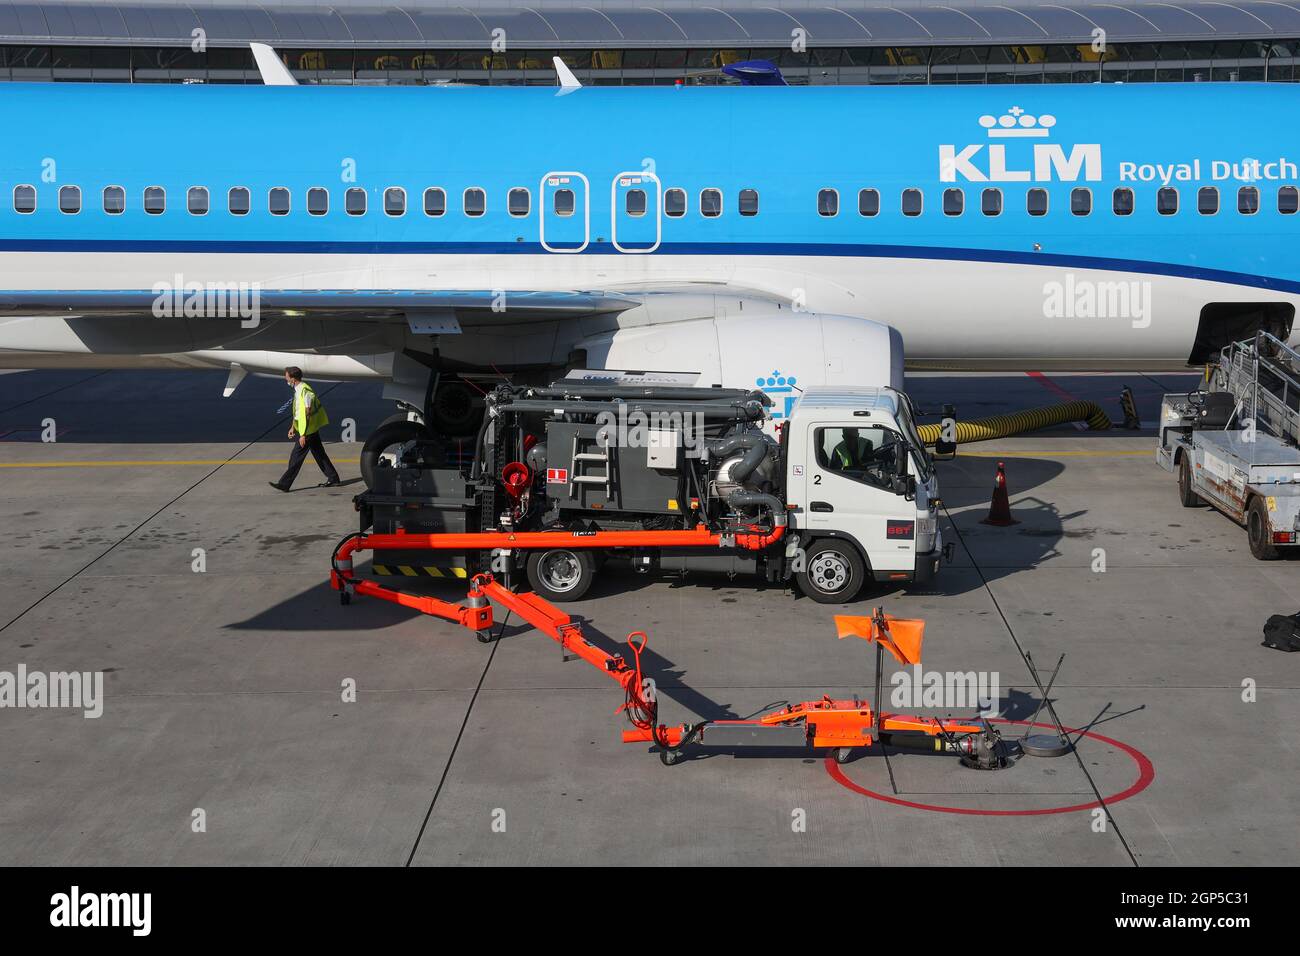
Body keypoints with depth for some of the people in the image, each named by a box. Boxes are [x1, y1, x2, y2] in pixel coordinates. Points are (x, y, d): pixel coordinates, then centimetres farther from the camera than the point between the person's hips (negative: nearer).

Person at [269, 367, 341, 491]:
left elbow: (307, 414, -23)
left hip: (308, 431, -10)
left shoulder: (305, 391, -22)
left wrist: (303, 435, -22)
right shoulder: (298, 390, 9)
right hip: (312, 429, 10)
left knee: (296, 457, -5)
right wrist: (293, 427, 21)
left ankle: (284, 484, -1)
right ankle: (333, 478, 21)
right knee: (319, 454, 15)